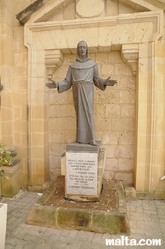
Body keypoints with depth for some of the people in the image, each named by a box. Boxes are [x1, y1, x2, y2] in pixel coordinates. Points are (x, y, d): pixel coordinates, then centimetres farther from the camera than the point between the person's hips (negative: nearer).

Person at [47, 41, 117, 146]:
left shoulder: (93, 64, 9)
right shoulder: (72, 65, 11)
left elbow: (97, 80, 10)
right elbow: (68, 82, 9)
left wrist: (105, 82, -9)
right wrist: (57, 84, -9)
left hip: (88, 91, -1)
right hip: (77, 92, 1)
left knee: (89, 113, -11)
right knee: (80, 114, -1)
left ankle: (91, 139, -7)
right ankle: (81, 138, 7)